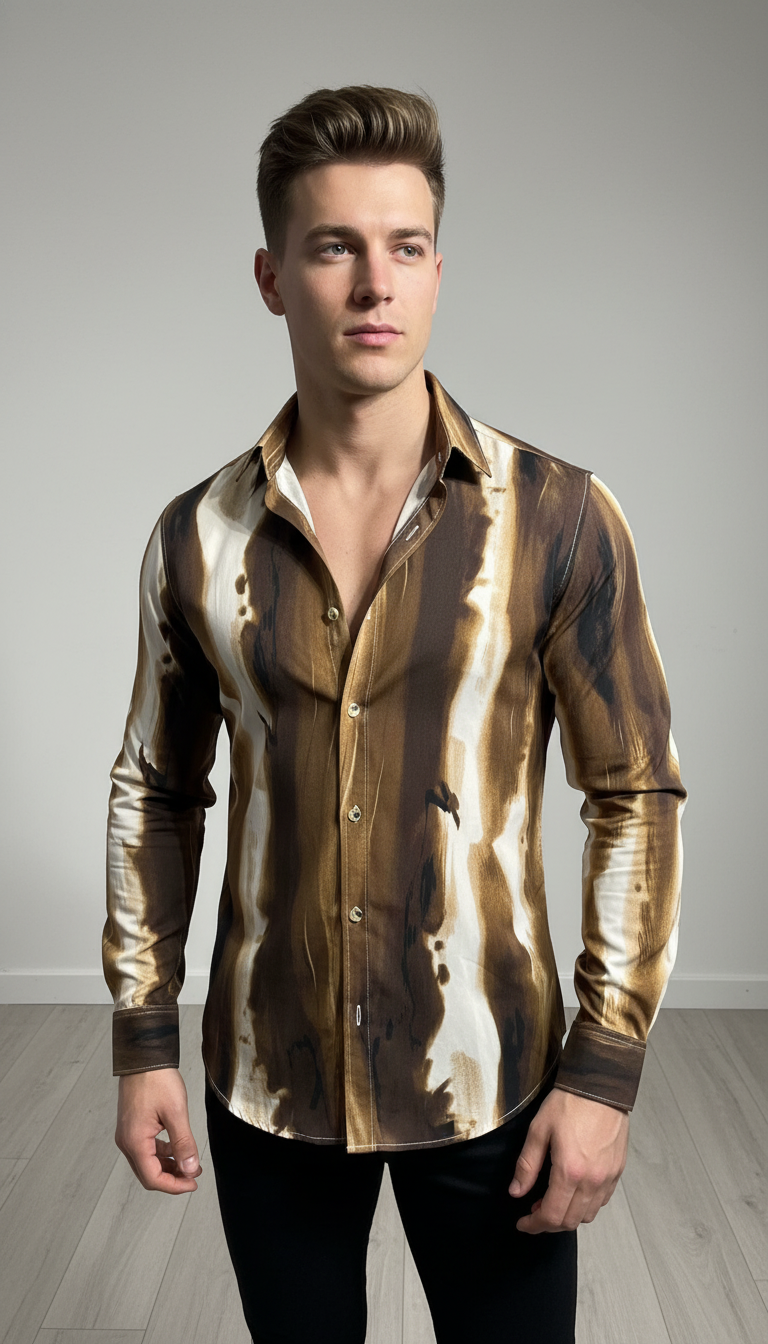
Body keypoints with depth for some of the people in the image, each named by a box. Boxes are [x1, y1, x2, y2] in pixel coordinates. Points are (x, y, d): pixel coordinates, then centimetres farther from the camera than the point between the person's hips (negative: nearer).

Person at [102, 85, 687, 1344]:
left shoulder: (559, 518, -10)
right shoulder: (198, 538, -4)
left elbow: (636, 795, -7)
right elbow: (157, 794, 5)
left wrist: (607, 1070, -8)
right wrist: (142, 1041, 5)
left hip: (489, 1081, -1)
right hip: (266, 1084, 2)